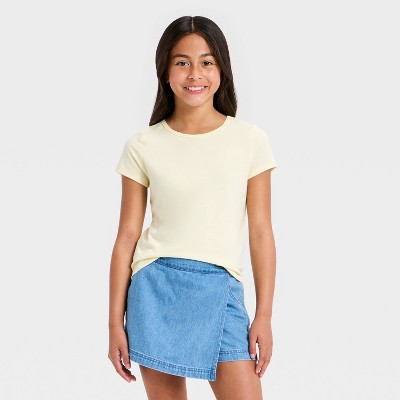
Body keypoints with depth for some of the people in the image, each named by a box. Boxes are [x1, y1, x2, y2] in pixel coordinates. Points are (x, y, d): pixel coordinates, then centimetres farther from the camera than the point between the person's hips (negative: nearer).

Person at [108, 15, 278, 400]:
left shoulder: (250, 140, 2)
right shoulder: (143, 145, 3)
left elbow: (261, 233, 3)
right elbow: (127, 237, 4)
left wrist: (264, 315, 1)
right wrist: (115, 321, 3)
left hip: (221, 290, 0)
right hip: (156, 288, 0)